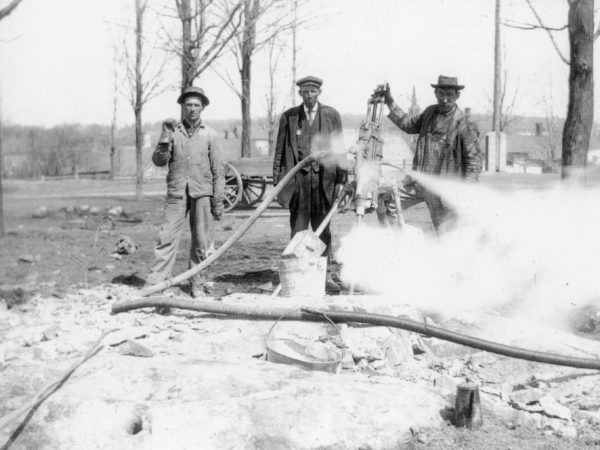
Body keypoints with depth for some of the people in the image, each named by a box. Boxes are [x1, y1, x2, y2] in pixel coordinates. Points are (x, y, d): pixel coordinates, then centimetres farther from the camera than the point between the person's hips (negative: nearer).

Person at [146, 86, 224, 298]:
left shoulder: (209, 135, 6)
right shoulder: (173, 132, 7)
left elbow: (218, 171, 6)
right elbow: (159, 161, 0)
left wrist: (218, 201, 2)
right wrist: (166, 137, -13)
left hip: (202, 193, 0)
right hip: (176, 193, 0)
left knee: (201, 243, 3)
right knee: (167, 237, -7)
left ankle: (197, 284, 14)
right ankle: (156, 281, -5)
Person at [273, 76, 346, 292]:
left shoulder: (332, 115, 8)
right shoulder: (288, 117, 7)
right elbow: (280, 151, 8)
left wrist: (341, 179, 2)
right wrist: (277, 181, 2)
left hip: (324, 178, 0)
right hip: (298, 178, 0)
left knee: (323, 230, 4)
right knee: (298, 230, 0)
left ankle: (325, 275, 10)